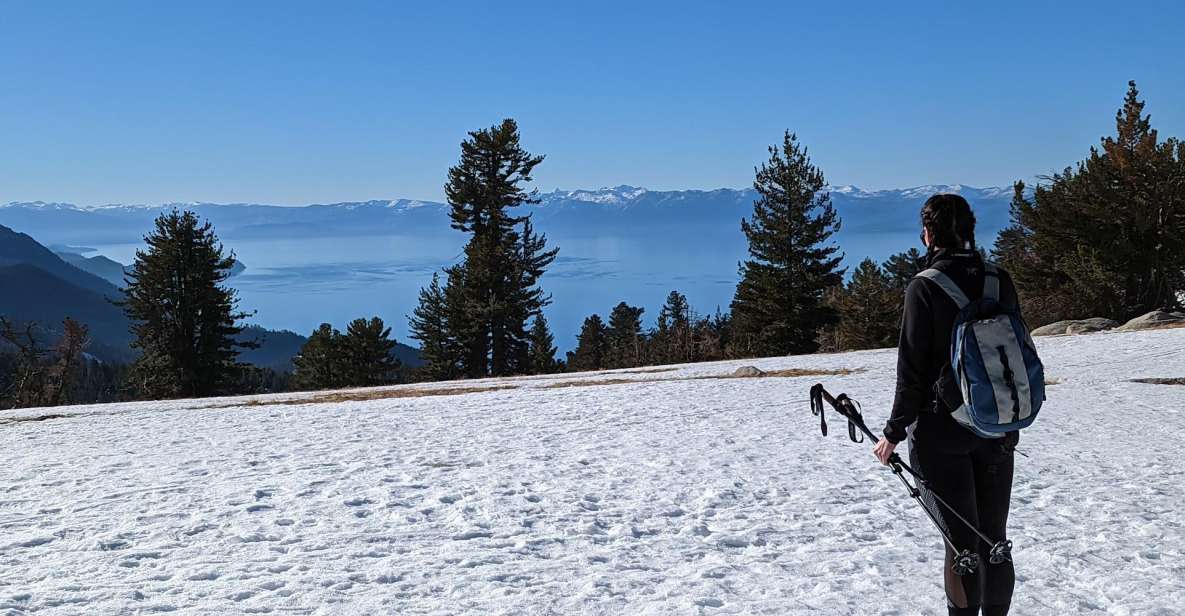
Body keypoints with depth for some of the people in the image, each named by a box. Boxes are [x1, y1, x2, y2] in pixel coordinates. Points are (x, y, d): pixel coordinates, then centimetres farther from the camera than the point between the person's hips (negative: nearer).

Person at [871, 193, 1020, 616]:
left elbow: (912, 369, -12)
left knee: (961, 539, 1)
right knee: (994, 536, 15)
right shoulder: (1001, 282, 2)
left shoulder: (924, 288, -12)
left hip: (942, 429, -5)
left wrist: (894, 432, -3)